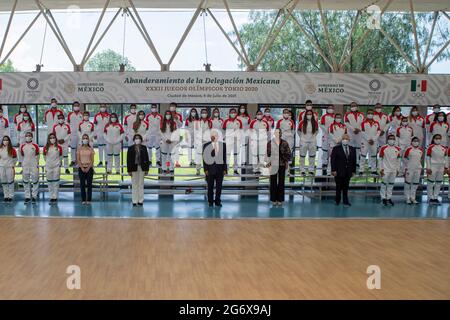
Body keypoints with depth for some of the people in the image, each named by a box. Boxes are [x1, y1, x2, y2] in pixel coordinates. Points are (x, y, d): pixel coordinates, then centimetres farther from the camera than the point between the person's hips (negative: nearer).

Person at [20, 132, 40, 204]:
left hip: (34, 166, -2)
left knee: (35, 181, 0)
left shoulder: (35, 146, -3)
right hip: (25, 166, 2)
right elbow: (22, 156, 12)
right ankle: (27, 196, 15)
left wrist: (37, 165, 1)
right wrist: (23, 164, 12)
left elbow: (37, 156, 2)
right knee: (26, 181, 7)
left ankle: (34, 196, 9)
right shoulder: (22, 146, 3)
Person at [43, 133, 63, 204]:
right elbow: (45, 157, 13)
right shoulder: (46, 148, 1)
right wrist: (48, 162, 12)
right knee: (50, 182, 6)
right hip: (48, 166, 2)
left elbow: (60, 156, 7)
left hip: (56, 166, -2)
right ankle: (51, 197, 13)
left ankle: (55, 197, 3)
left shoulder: (59, 147, -2)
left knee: (56, 182, -1)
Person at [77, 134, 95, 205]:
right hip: (81, 168, 1)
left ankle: (89, 199, 4)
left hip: (89, 168, -1)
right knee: (82, 184, 2)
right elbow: (78, 159, 0)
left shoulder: (91, 149, 2)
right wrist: (82, 168, -11)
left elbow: (92, 160, -1)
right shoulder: (79, 149, 3)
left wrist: (88, 168, -12)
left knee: (89, 184, -1)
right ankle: (83, 200, 7)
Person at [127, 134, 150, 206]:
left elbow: (147, 159, 3)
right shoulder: (130, 148, -2)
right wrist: (129, 170, -8)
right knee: (134, 184, 4)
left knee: (141, 184, 7)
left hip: (142, 168, 1)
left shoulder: (144, 148, 2)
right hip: (134, 168, -1)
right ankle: (135, 201, 10)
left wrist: (147, 169, -1)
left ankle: (140, 200, 13)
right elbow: (128, 160, -3)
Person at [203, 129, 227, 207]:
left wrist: (225, 169, 0)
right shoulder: (206, 145, -1)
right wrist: (205, 169, -7)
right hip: (210, 169, -1)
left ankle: (217, 201, 16)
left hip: (220, 169, 1)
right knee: (210, 186, 7)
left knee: (219, 186, 5)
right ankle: (210, 201, 18)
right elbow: (205, 158, -1)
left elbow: (224, 157, 4)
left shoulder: (223, 145, 3)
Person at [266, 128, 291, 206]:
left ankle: (280, 199, 11)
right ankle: (273, 199, 10)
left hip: (282, 165, 1)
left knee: (281, 182, 4)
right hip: (273, 165, -1)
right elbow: (267, 153, 0)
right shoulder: (270, 143, -1)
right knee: (273, 182, 3)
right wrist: (268, 162, -7)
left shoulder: (285, 143, 2)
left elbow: (289, 154, 5)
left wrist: (287, 162, -2)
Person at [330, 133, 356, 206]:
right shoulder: (336, 148, -3)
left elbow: (354, 161, 11)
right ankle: (337, 200, 16)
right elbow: (333, 160, -6)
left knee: (346, 187, 8)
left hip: (348, 172, 3)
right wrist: (333, 170, -12)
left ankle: (345, 201, 16)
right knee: (339, 187, 4)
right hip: (339, 172, -3)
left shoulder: (352, 149, 9)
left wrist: (353, 171, 6)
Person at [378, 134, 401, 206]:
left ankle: (389, 198, 19)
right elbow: (380, 159, -6)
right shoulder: (383, 148, -8)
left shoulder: (398, 149, 5)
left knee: (391, 184, 10)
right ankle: (383, 198, 7)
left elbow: (398, 160, 12)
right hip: (386, 169, -5)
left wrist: (398, 169, 10)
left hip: (394, 170, 5)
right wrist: (381, 169, -9)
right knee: (384, 183, -2)